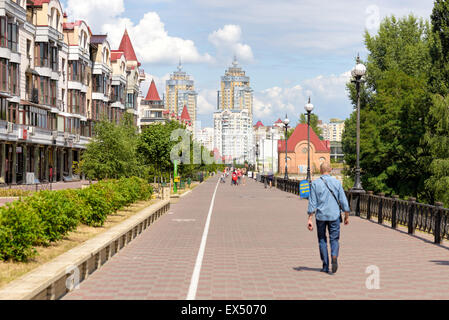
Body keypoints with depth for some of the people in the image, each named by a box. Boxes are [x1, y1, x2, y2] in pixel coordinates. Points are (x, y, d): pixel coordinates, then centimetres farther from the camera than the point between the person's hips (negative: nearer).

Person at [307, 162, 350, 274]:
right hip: (334, 215, 0)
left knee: (322, 240, 12)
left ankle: (325, 266, 12)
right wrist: (347, 216, 10)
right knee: (334, 239, 7)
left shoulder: (315, 183, -2)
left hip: (321, 215, 0)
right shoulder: (336, 182, 1)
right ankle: (334, 256, -22)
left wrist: (310, 219, -5)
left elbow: (312, 203, -5)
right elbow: (343, 201, 1)